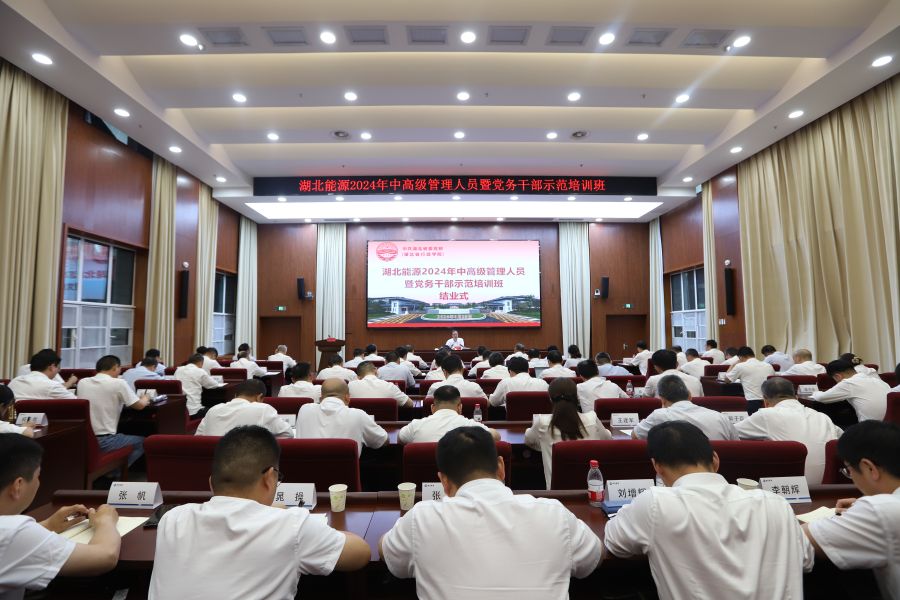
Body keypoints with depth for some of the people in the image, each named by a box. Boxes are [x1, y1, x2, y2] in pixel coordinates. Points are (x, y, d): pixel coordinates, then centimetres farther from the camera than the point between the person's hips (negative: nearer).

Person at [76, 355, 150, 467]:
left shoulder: (82, 382, 4)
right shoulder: (118, 383, -12)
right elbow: (140, 405, -5)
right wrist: (145, 399, 16)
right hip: (104, 441, -6)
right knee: (141, 442, 17)